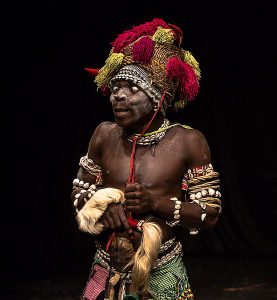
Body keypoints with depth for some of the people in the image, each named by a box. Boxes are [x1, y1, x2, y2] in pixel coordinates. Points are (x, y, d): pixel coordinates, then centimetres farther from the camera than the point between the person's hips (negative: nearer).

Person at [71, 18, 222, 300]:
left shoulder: (188, 141, -11)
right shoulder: (105, 135, -1)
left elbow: (210, 214, -10)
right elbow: (79, 192, 8)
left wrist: (156, 203, -22)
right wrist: (101, 206, -13)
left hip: (159, 276, -3)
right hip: (107, 272, 3)